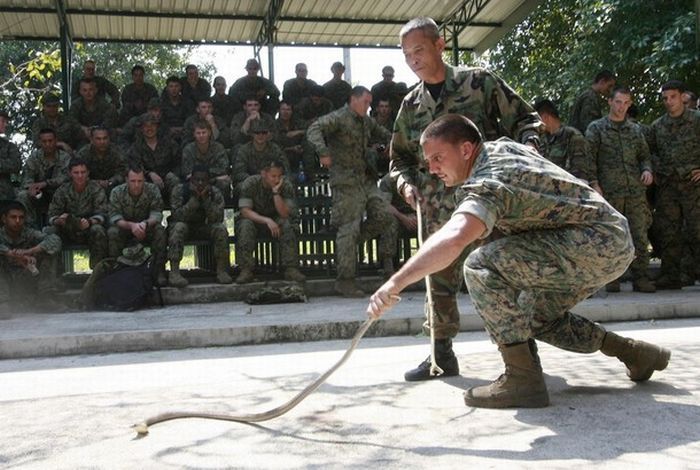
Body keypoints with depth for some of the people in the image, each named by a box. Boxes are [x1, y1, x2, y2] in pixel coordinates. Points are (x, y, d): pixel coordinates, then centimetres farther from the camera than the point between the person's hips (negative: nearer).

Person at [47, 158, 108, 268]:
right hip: (69, 233, 2)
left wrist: (90, 222, -35)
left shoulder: (96, 189, -4)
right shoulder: (63, 190, 1)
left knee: (98, 230, -35)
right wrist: (59, 221, -30)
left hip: (89, 228, -2)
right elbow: (52, 215, -4)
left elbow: (102, 213, -13)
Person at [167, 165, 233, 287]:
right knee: (179, 227, -35)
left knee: (221, 228, -25)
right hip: (184, 225, -2)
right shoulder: (179, 190, -14)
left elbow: (218, 219, -21)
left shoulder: (215, 193, -9)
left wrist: (205, 198, -30)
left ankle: (221, 271, -20)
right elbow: (177, 216, -25)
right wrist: (194, 198, -33)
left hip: (204, 227, 2)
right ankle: (174, 272, -38)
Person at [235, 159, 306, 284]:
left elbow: (285, 215, -22)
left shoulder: (286, 186, -14)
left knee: (287, 225, -31)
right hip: (254, 219, -1)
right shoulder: (250, 183, -16)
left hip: (276, 220, 1)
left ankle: (291, 269, -30)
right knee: (245, 225, -33)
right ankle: (246, 271, -31)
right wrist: (266, 220, -37)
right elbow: (245, 211, -22)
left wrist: (276, 192, -32)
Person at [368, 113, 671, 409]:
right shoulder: (502, 146, 9)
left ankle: (523, 380, -19)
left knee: (482, 265, -24)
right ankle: (635, 353, 28)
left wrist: (395, 283, -44)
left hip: (599, 244, -11)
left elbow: (453, 239, -41)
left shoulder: (487, 185, -21)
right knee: (535, 316, 22)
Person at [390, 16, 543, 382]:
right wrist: (406, 182, -1)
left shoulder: (479, 82, 1)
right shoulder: (411, 105, 12)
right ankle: (441, 353, 17)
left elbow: (524, 119, 3)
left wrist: (526, 147, -16)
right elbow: (400, 157, 20)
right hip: (437, 206, 4)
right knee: (440, 277, 5)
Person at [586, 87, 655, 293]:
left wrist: (647, 169, 1)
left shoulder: (636, 130, 18)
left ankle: (640, 278, 5)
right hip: (609, 191, -3)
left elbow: (644, 155, 24)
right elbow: (588, 158, 0)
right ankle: (611, 278, 6)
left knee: (639, 236, -1)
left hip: (636, 191, 3)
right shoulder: (596, 128, 6)